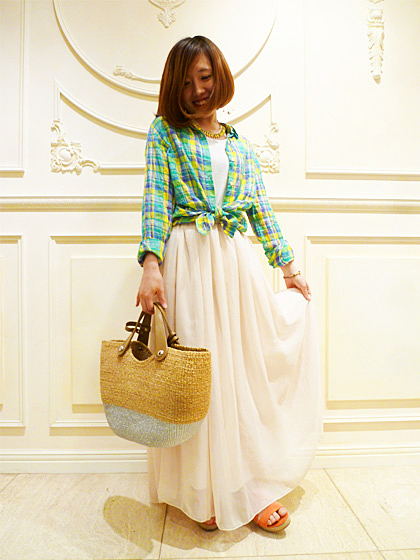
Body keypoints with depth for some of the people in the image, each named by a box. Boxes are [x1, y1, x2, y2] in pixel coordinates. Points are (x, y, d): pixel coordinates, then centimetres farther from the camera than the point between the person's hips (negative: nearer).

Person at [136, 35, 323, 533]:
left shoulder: (239, 143, 20)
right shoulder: (165, 132, 9)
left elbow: (260, 207, 18)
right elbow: (156, 198, -4)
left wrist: (288, 265, 15)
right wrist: (151, 265, -19)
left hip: (239, 262, 4)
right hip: (188, 259, -3)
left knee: (246, 367, 5)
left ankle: (249, 485, 23)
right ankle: (202, 492, 19)